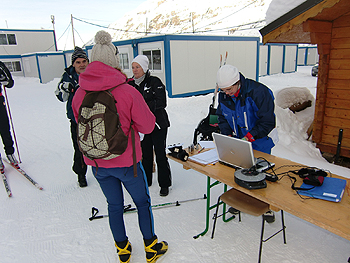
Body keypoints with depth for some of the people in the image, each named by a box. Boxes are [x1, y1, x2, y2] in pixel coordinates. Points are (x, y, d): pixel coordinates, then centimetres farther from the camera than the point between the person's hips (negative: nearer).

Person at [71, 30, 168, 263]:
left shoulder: (80, 93, -6)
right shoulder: (127, 91, -19)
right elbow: (148, 126, -12)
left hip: (97, 162, 4)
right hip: (126, 161, -4)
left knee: (115, 205, 21)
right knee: (143, 202, 17)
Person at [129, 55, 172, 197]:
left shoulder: (154, 82, -8)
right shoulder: (132, 84, 9)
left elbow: (162, 102, -17)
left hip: (158, 124, -5)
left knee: (160, 155, 0)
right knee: (145, 154, 13)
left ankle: (164, 184, 15)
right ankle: (146, 181, 30)